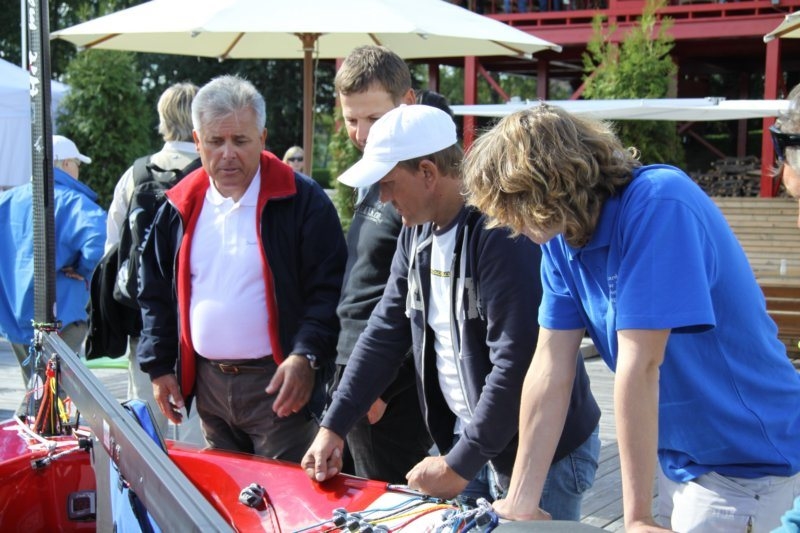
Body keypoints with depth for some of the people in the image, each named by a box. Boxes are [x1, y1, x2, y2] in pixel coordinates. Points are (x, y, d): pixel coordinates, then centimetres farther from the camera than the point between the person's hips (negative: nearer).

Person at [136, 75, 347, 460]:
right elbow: (155, 294, 15)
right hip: (207, 382, 5)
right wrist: (160, 366, 9)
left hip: (278, 383, -5)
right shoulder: (181, 208, 8)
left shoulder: (301, 200, -6)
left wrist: (307, 356, -18)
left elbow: (329, 288, -8)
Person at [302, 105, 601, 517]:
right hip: (463, 438, 8)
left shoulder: (503, 232, -22)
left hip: (545, 452, -8)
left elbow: (516, 363, -26)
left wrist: (460, 465, -20)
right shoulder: (417, 231, 6)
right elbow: (385, 332, 10)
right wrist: (334, 426, 6)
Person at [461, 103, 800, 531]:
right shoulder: (563, 238, -2)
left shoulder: (659, 204, -27)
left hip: (743, 461, -7)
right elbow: (550, 372, -3)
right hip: (680, 458, 7)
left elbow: (639, 366, -28)